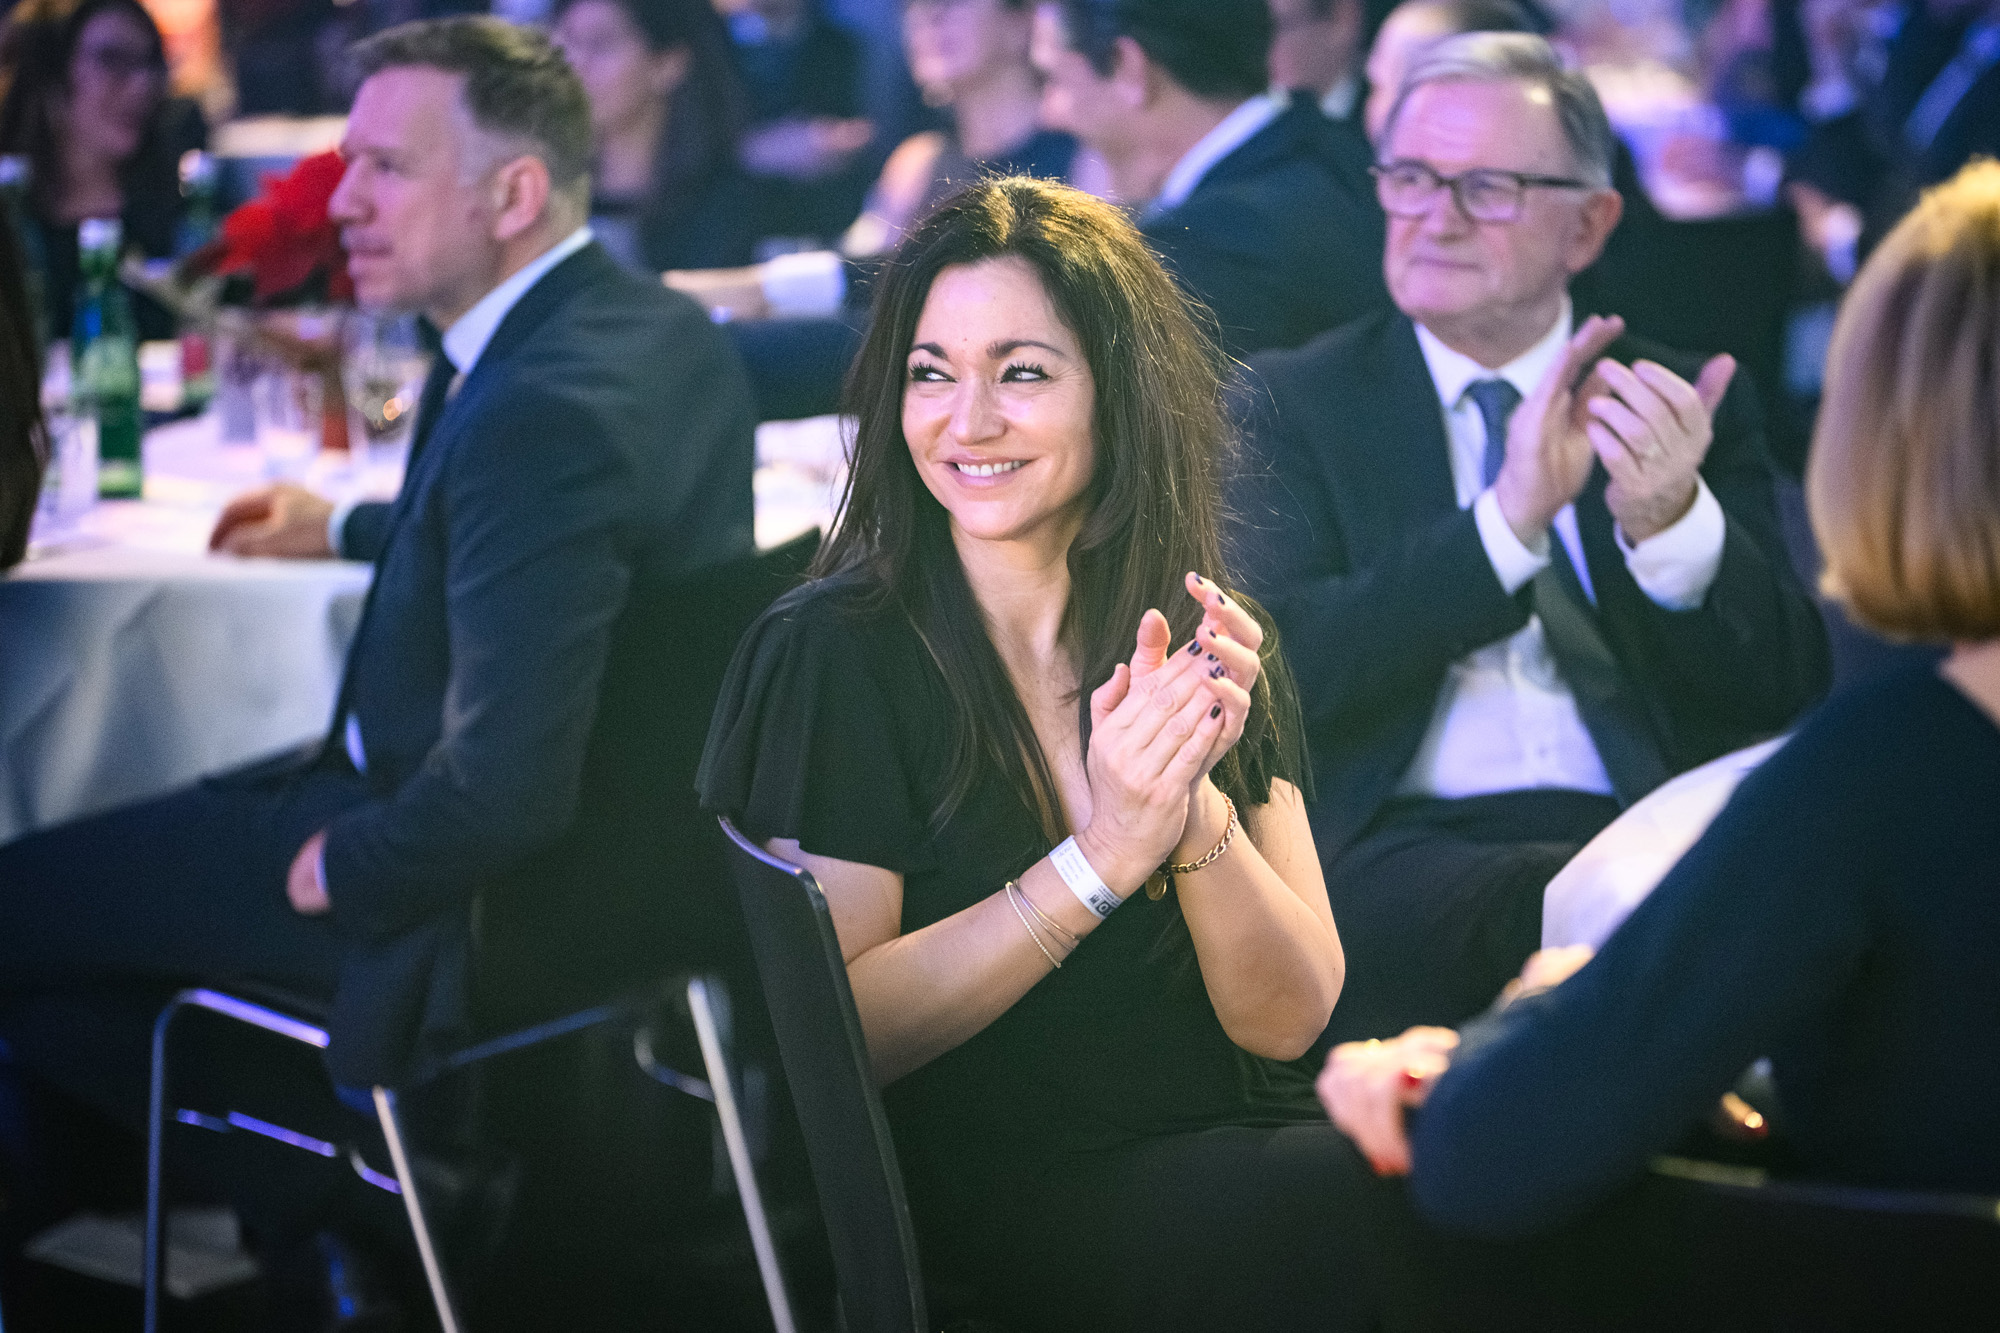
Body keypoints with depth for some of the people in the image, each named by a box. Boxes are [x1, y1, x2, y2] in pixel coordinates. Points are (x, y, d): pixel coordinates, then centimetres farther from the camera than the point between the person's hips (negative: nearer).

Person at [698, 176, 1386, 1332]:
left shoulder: (1217, 645, 8)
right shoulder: (833, 653, -4)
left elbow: (1289, 1018, 2)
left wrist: (1195, 808, -15)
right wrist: (1103, 857, -20)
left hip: (1235, 1161, 5)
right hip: (1002, 1215, -5)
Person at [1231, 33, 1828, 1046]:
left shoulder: (1685, 411, 15)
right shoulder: (1290, 401, 11)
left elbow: (1785, 695, 6)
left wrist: (1673, 523, -14)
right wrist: (1508, 520, -16)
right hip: (1400, 847, -3)